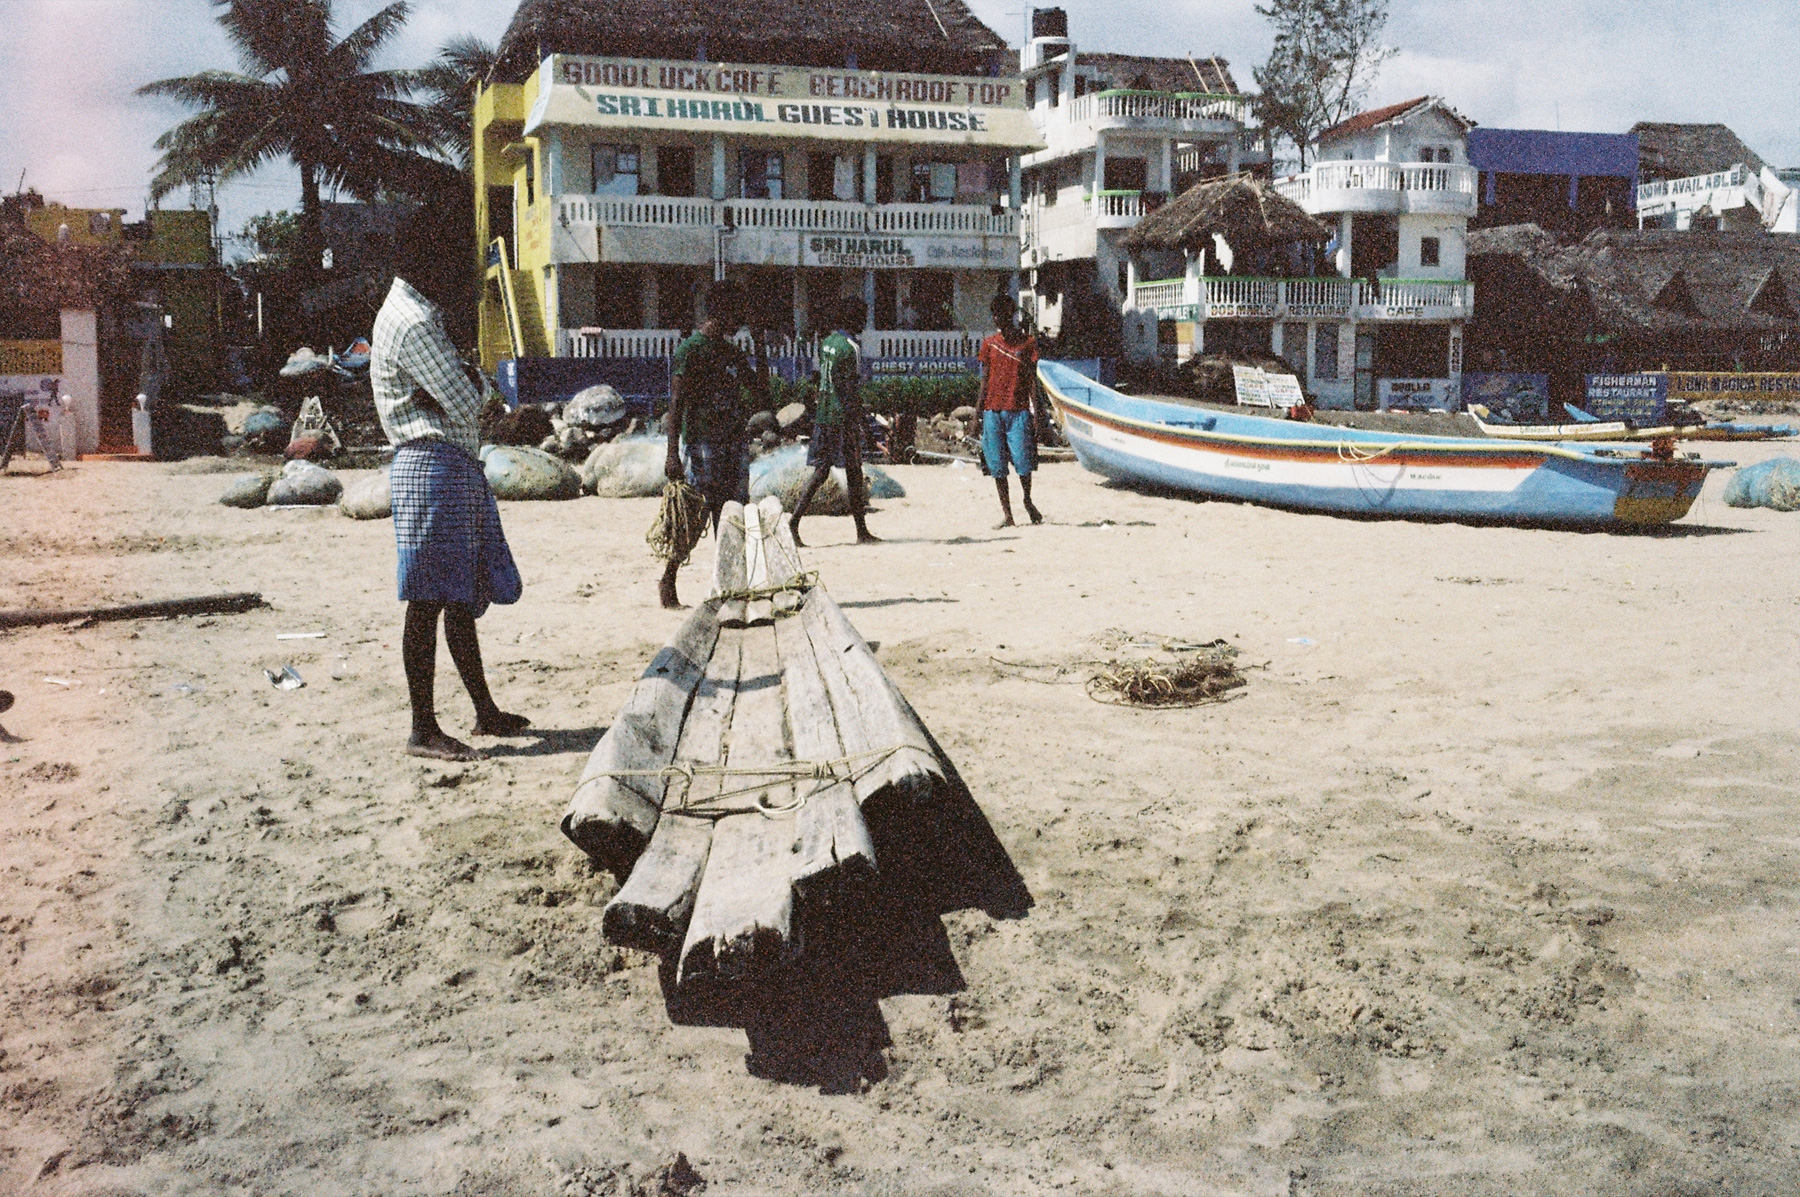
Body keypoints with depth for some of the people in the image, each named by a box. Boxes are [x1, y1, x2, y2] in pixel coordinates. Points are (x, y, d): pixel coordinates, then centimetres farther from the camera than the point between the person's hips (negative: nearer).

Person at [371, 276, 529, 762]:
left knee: (460, 598, 16)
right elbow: (463, 403, -18)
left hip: (457, 469, 11)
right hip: (434, 465, -11)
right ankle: (423, 730, 0)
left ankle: (485, 712, 26)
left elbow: (458, 398, 14)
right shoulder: (411, 322, -15)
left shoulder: (418, 312, 18)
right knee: (428, 602, -6)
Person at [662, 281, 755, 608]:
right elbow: (676, 402, -11)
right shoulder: (691, 349, -7)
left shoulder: (733, 352, 16)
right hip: (703, 442, -7)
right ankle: (667, 583, 7)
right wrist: (673, 454, -18)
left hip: (735, 442, 7)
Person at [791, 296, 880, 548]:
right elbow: (850, 389, -17)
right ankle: (862, 531, 7)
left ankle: (794, 519, -3)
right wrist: (857, 423, -15)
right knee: (854, 473, 1)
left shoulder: (826, 343, 12)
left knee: (821, 470, 8)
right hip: (843, 418, -8)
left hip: (823, 415, 8)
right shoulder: (849, 347, -14)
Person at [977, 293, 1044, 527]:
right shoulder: (989, 344, 11)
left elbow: (1032, 380, 3)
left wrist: (1035, 411, -5)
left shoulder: (1028, 342, 5)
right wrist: (979, 413, 8)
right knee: (997, 466, 0)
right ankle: (1007, 514, 7)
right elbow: (984, 380, 12)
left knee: (1023, 460, -8)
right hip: (993, 411, 2)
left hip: (1019, 410, -2)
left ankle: (1028, 501, 19)